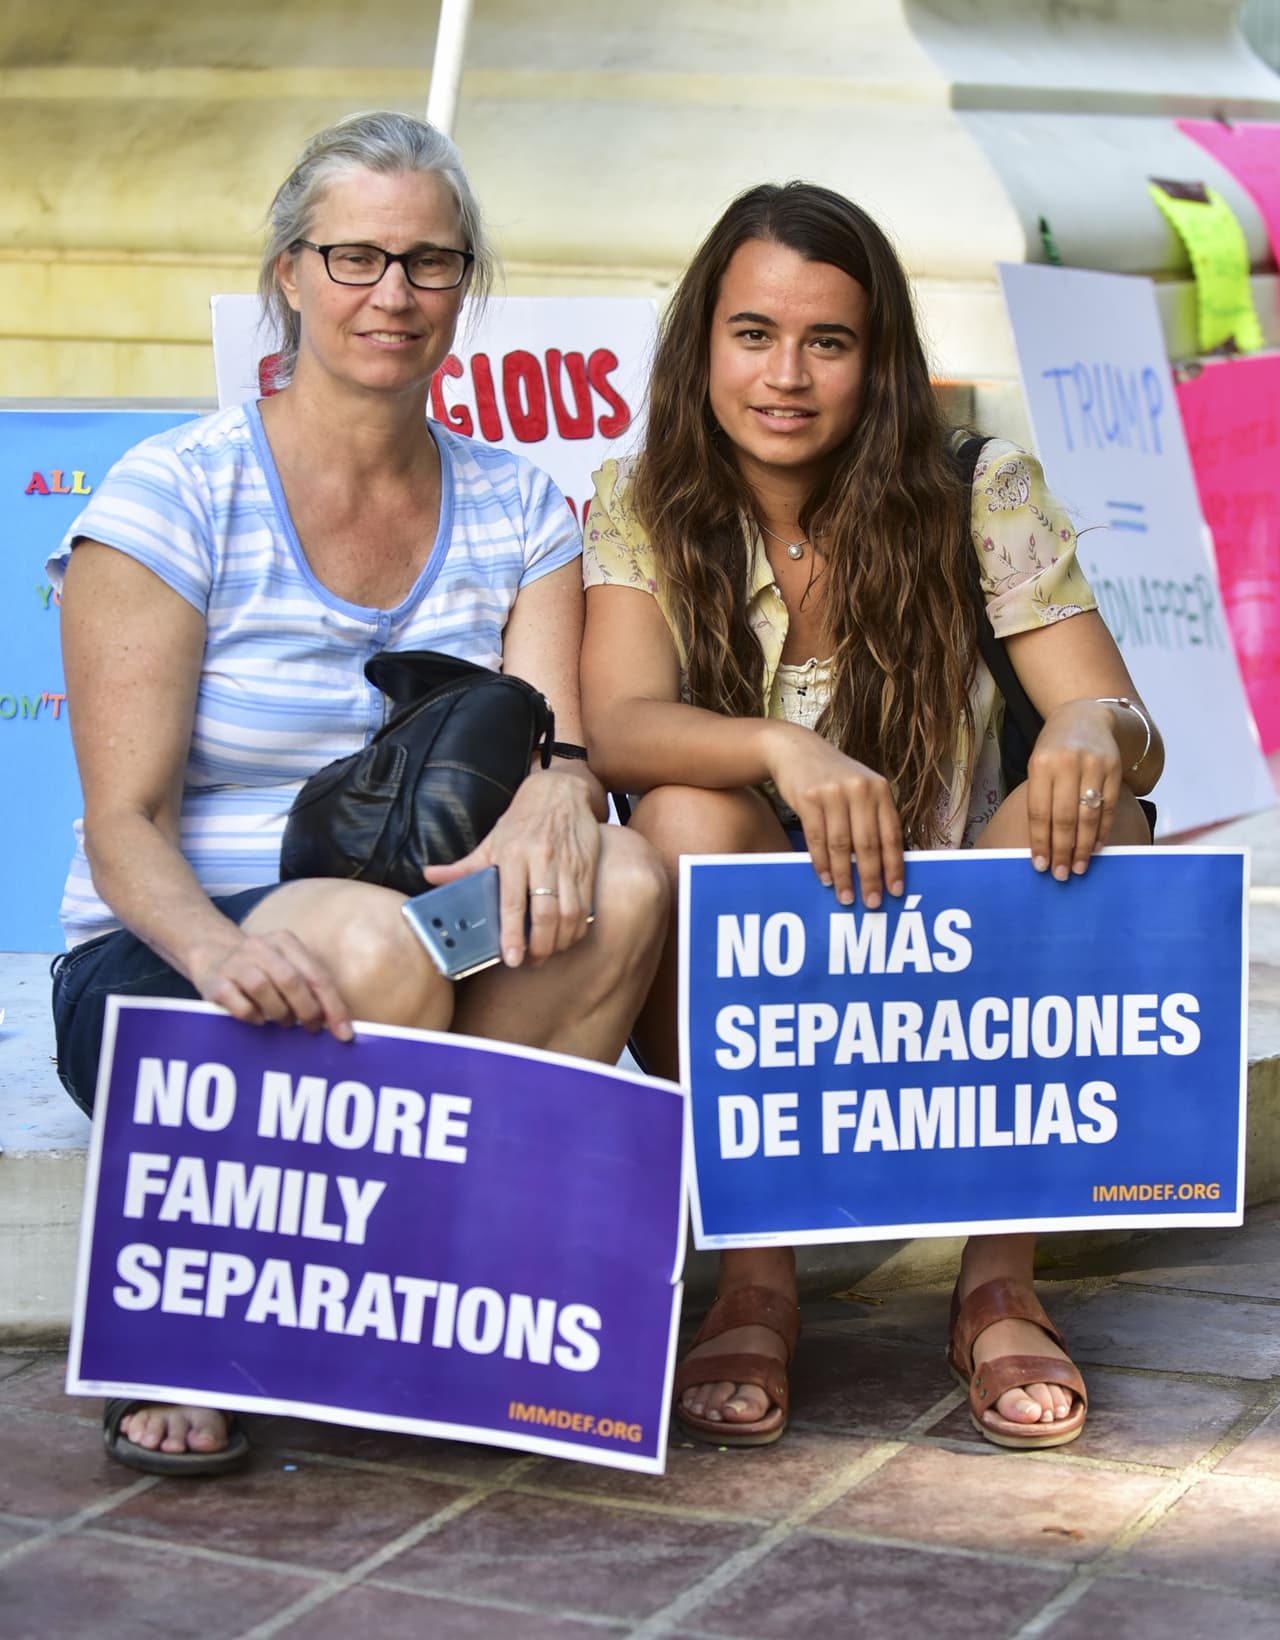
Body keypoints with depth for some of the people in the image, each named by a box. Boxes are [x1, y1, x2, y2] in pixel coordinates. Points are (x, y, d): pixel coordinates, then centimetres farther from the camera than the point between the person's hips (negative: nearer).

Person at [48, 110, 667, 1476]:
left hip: (434, 955, 3)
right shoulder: (174, 494, -6)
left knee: (620, 884, -27)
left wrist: (557, 795, -29)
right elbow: (123, 824, -11)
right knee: (372, 943, -37)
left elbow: (560, 745, -2)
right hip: (168, 970, -3)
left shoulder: (514, 509, 8)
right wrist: (222, 951, -34)